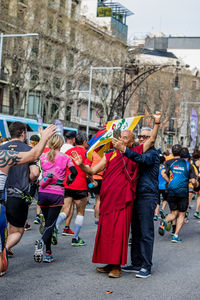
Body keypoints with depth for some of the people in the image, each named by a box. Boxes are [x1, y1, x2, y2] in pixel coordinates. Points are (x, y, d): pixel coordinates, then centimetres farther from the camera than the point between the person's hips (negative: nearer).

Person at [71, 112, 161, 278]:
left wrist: (157, 123, -8)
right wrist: (81, 164, -6)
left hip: (123, 200, -4)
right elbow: (93, 171, 10)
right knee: (106, 231, 9)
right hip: (108, 199, 4)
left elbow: (152, 140, 1)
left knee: (119, 232, -4)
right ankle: (109, 263, 22)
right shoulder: (109, 156, 11)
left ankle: (117, 266, 5)